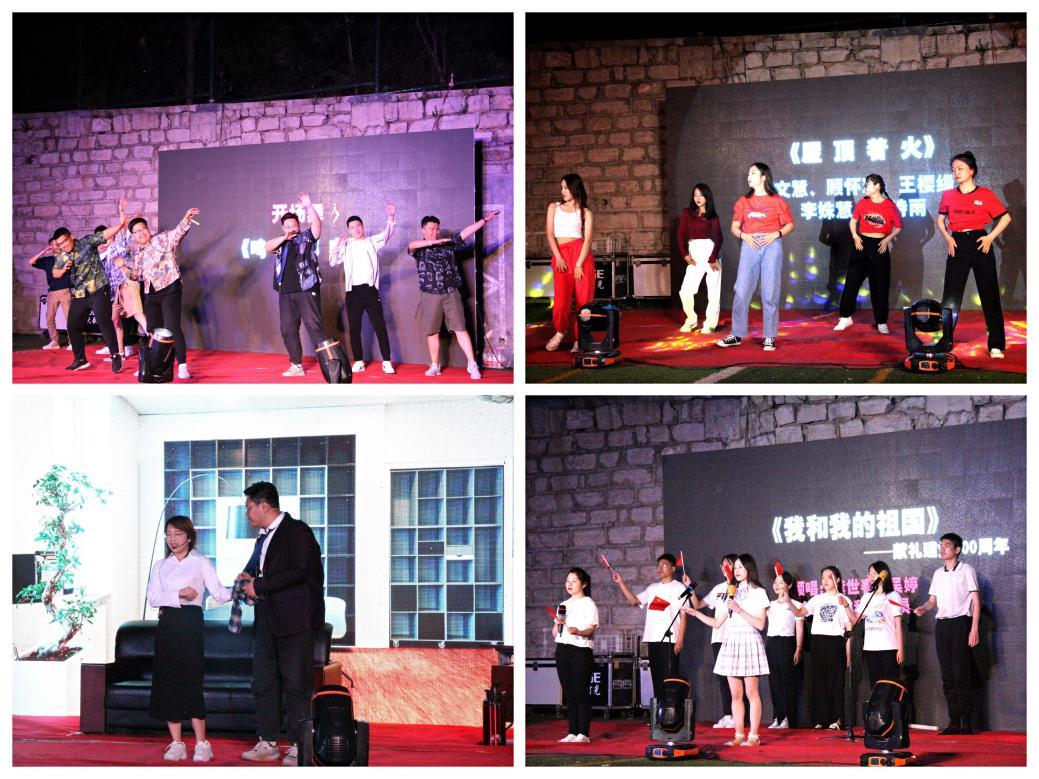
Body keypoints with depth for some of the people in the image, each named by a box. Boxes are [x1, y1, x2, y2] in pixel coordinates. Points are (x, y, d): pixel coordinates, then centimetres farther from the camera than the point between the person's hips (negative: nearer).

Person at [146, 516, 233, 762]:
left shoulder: (201, 563, 5)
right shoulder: (160, 566, 15)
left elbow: (218, 593, -4)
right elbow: (152, 597, 2)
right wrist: (177, 595, -13)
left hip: (190, 624, -4)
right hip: (166, 626, 4)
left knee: (190, 682, -9)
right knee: (167, 683, 1)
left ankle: (201, 745, -7)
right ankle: (176, 744, 6)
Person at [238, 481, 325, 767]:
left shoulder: (298, 531, -7)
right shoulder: (264, 539, 21)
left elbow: (299, 571, -19)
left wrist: (259, 587, -14)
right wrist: (251, 580, 8)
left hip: (295, 620, -9)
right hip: (267, 620, 9)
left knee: (296, 684, -7)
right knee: (264, 682, 7)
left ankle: (299, 746, -4)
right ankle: (268, 743, 12)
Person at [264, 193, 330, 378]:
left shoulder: (307, 237, 5)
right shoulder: (280, 242, 16)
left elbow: (317, 224, -10)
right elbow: (268, 247, -1)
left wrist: (309, 207, -21)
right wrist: (284, 237, -12)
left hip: (307, 290, -5)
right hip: (286, 292, 5)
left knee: (314, 326, -10)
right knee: (288, 330, 6)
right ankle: (296, 365, 14)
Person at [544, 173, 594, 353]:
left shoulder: (585, 213, 11)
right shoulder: (554, 208, 17)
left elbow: (587, 239, 2)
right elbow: (550, 234, 7)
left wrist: (579, 265, -10)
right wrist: (558, 257, -8)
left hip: (580, 253, 0)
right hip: (560, 255, 1)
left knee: (583, 299, -5)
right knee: (561, 300, -12)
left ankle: (579, 340, 4)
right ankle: (560, 332, 13)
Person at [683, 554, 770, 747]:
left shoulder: (758, 593, 1)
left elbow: (760, 624, -9)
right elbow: (716, 623, 17)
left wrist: (739, 610, -14)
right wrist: (694, 613, 8)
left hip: (749, 642, -6)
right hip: (731, 642, 6)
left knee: (751, 693, -6)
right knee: (736, 694, 3)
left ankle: (753, 736, -6)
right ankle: (739, 735, 4)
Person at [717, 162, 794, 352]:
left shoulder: (777, 201, 2)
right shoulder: (743, 202, 11)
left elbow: (790, 225, 4)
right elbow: (735, 226, 11)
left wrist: (776, 234, -13)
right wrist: (744, 235, -9)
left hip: (771, 246, -3)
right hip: (749, 246, 3)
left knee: (770, 293, -2)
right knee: (741, 291, -2)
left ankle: (770, 337, 4)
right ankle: (737, 335, 4)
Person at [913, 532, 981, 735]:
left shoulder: (966, 571, 0)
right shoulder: (938, 574, 17)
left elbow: (976, 600, -4)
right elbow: (933, 601, 16)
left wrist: (974, 629, -13)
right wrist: (923, 608, -7)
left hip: (960, 622, -6)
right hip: (941, 625, 6)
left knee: (961, 674, -9)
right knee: (947, 676, 3)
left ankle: (966, 723, -8)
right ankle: (954, 722, 5)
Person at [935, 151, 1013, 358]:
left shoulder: (986, 194, -4)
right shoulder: (948, 195, 4)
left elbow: (1005, 217, 3)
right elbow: (940, 219, 17)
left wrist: (991, 237, -8)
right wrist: (947, 237, 1)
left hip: (979, 244, -2)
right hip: (957, 245, 2)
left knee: (989, 294, 1)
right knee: (951, 296, 1)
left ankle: (996, 345, 5)